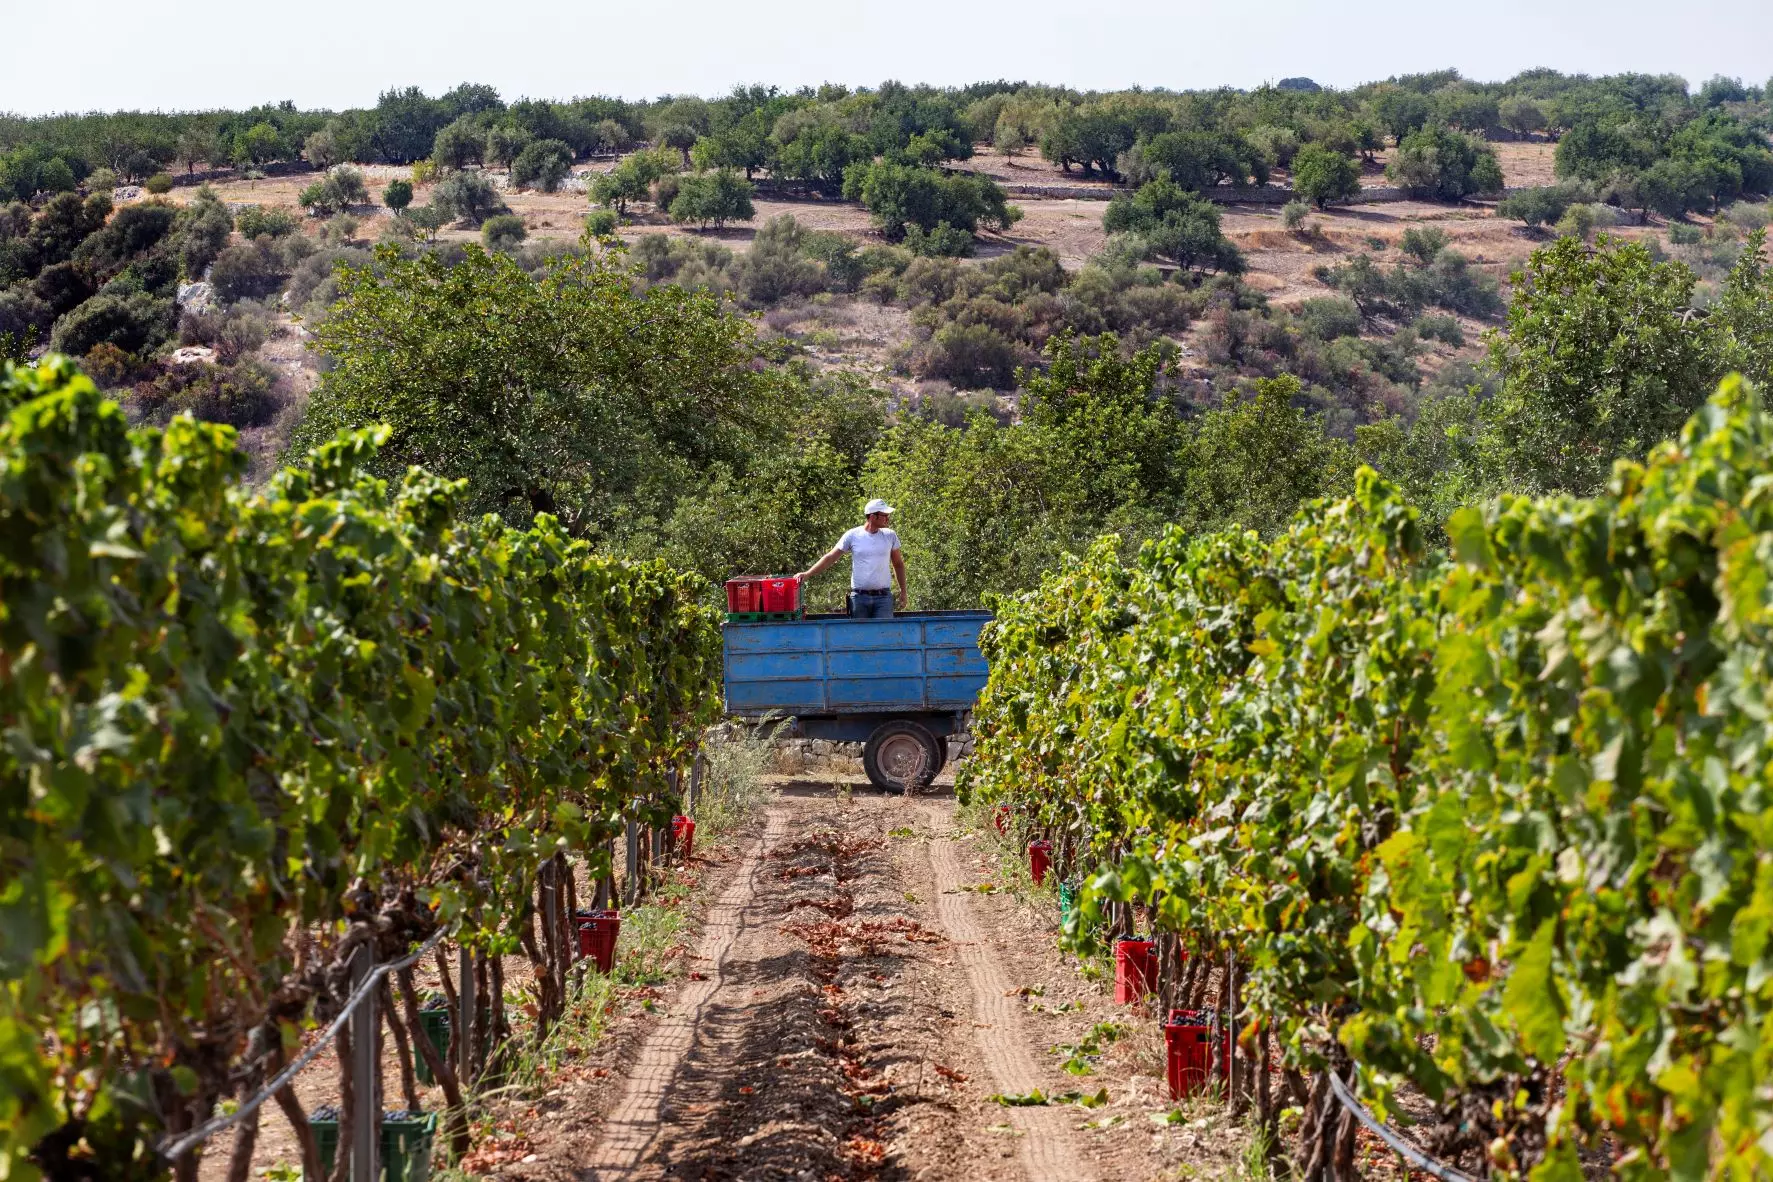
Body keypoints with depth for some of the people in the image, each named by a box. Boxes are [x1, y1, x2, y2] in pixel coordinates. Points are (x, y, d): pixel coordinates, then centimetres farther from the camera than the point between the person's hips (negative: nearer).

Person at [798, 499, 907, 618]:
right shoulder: (852, 536, -1)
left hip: (883, 597, 1)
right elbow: (830, 557, 1)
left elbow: (898, 564, 16)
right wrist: (807, 574, -7)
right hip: (859, 597, -1)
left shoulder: (890, 536, 6)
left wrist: (903, 591, 13)